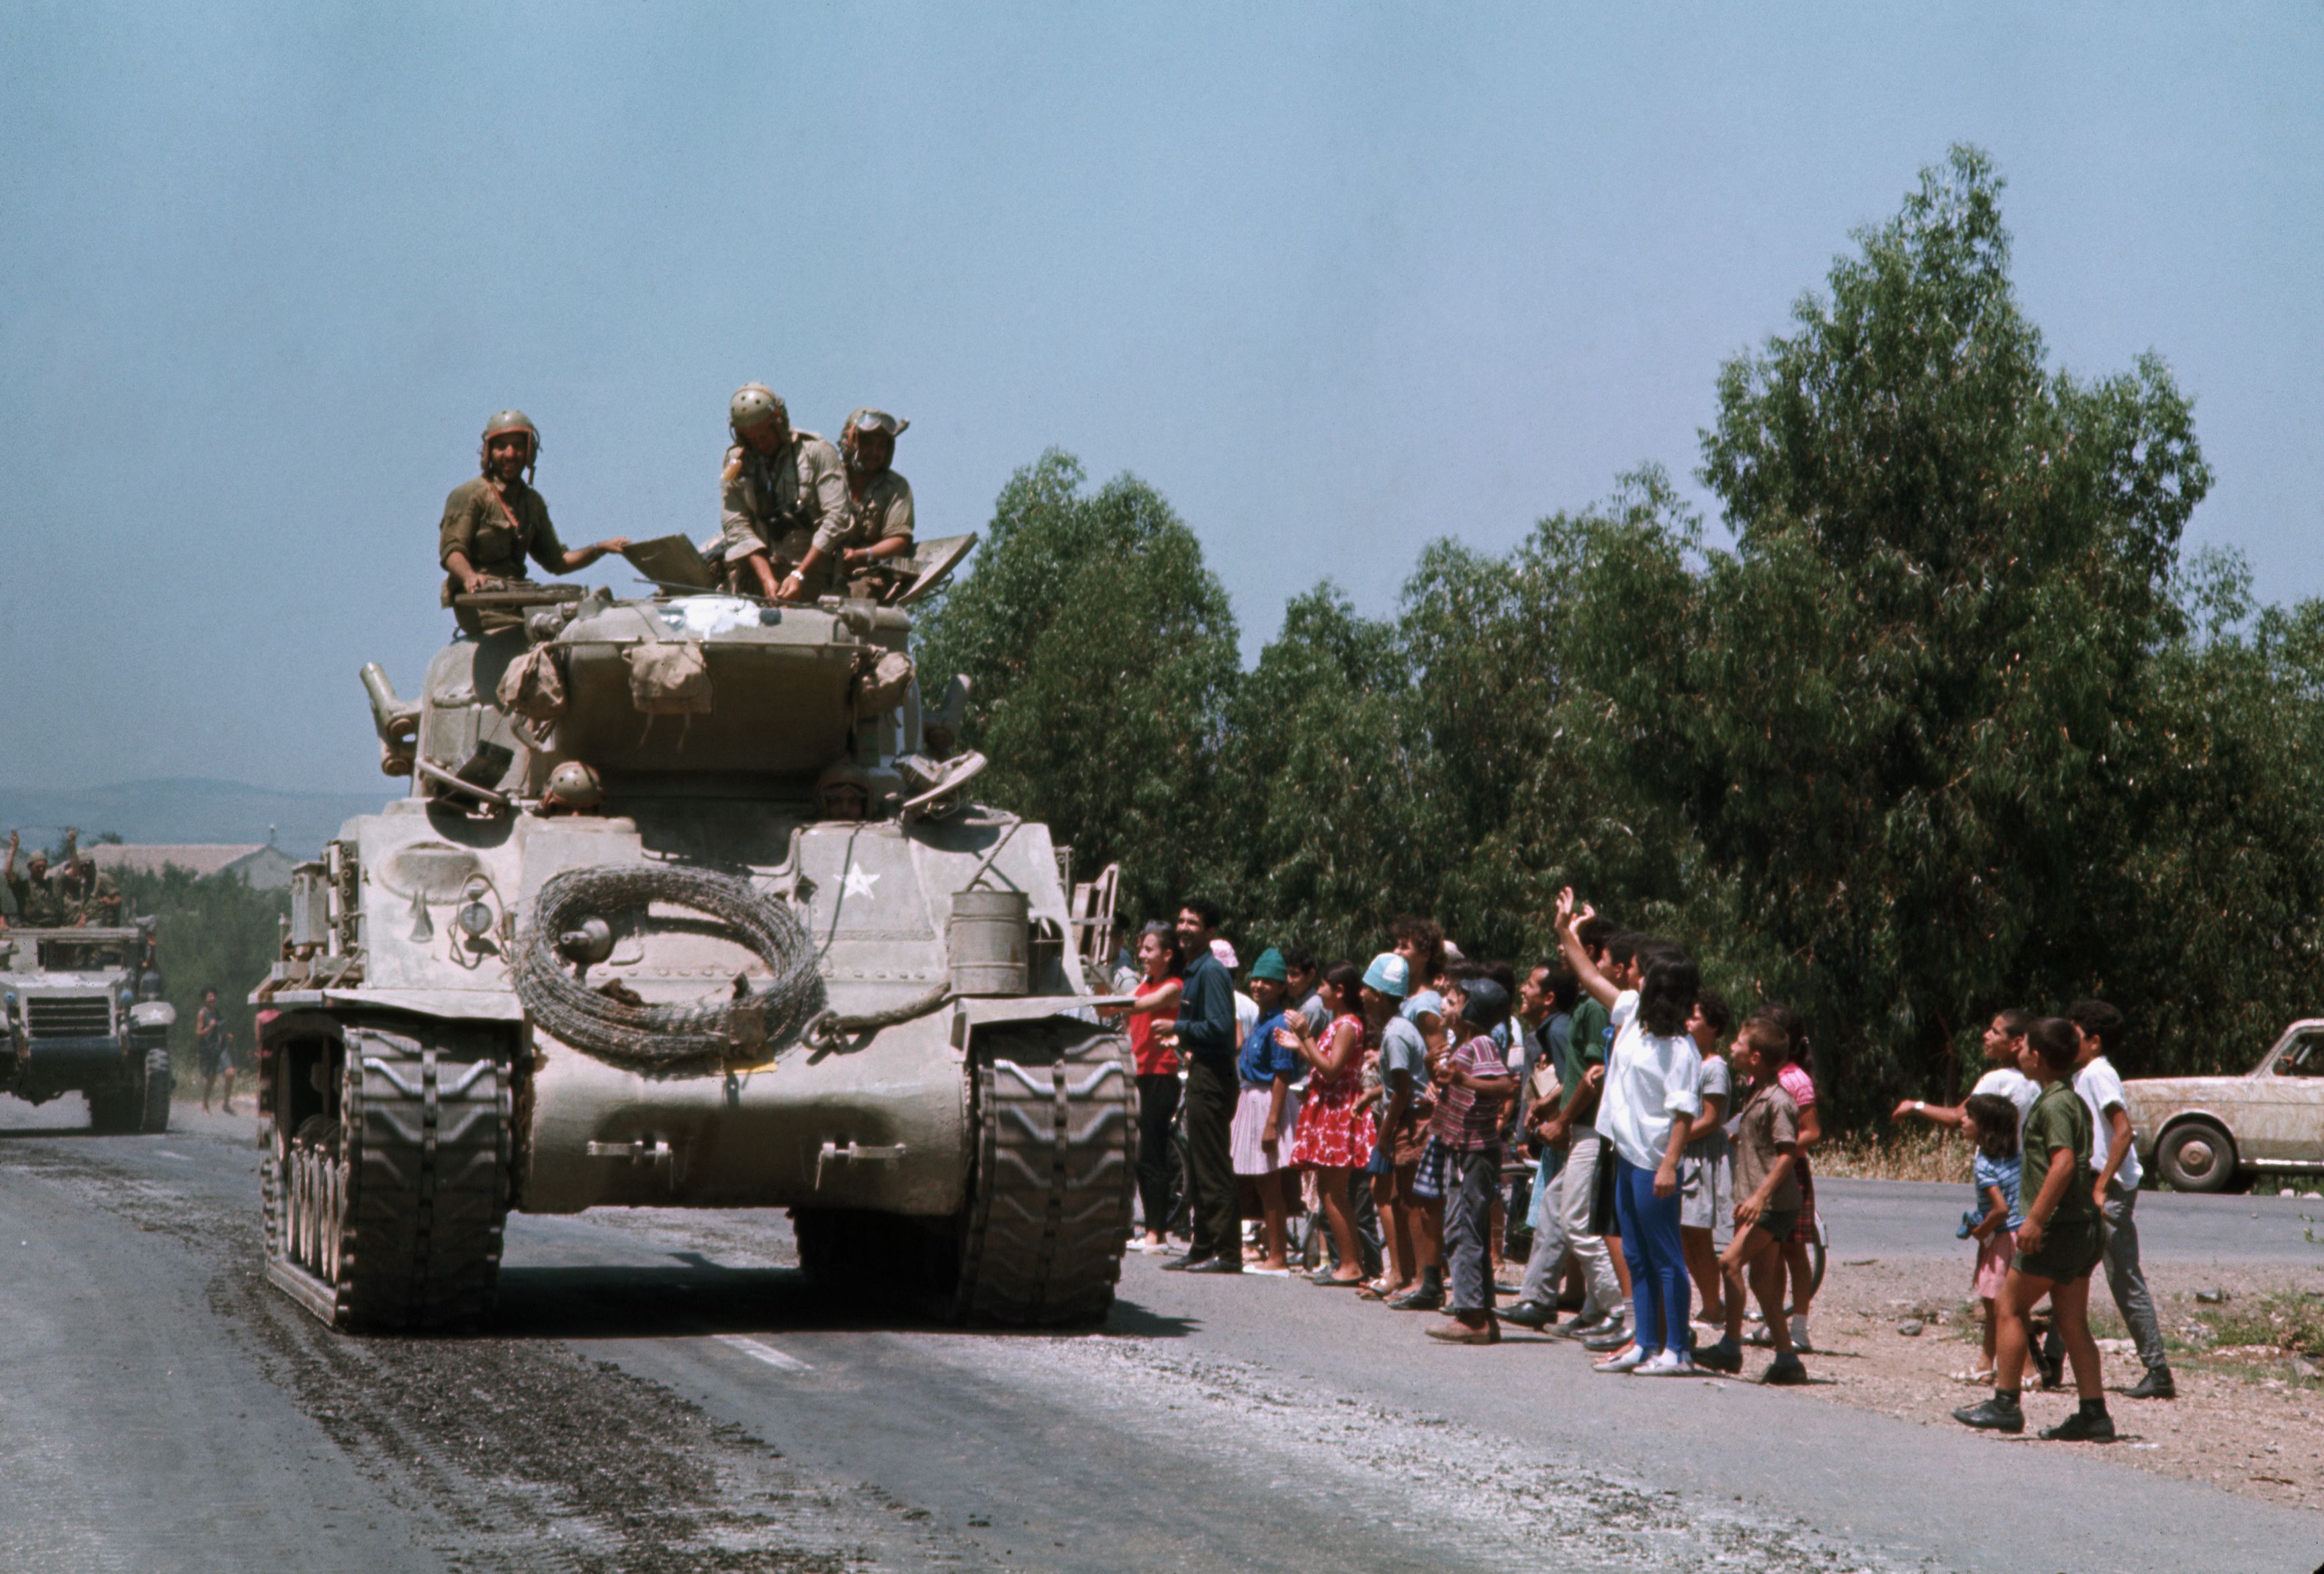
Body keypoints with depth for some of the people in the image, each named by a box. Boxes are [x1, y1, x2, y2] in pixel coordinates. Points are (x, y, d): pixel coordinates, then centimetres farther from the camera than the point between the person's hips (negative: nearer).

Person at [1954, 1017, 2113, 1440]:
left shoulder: (2053, 1104, -14)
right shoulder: (2074, 1100, 15)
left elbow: (2064, 1161, -26)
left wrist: (2035, 1218, -26)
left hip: (2057, 1226, -9)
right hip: (2083, 1225, 9)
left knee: (2012, 1308, 2)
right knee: (2072, 1322, 9)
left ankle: (2005, 1404, 3)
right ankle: (2094, 1414, 6)